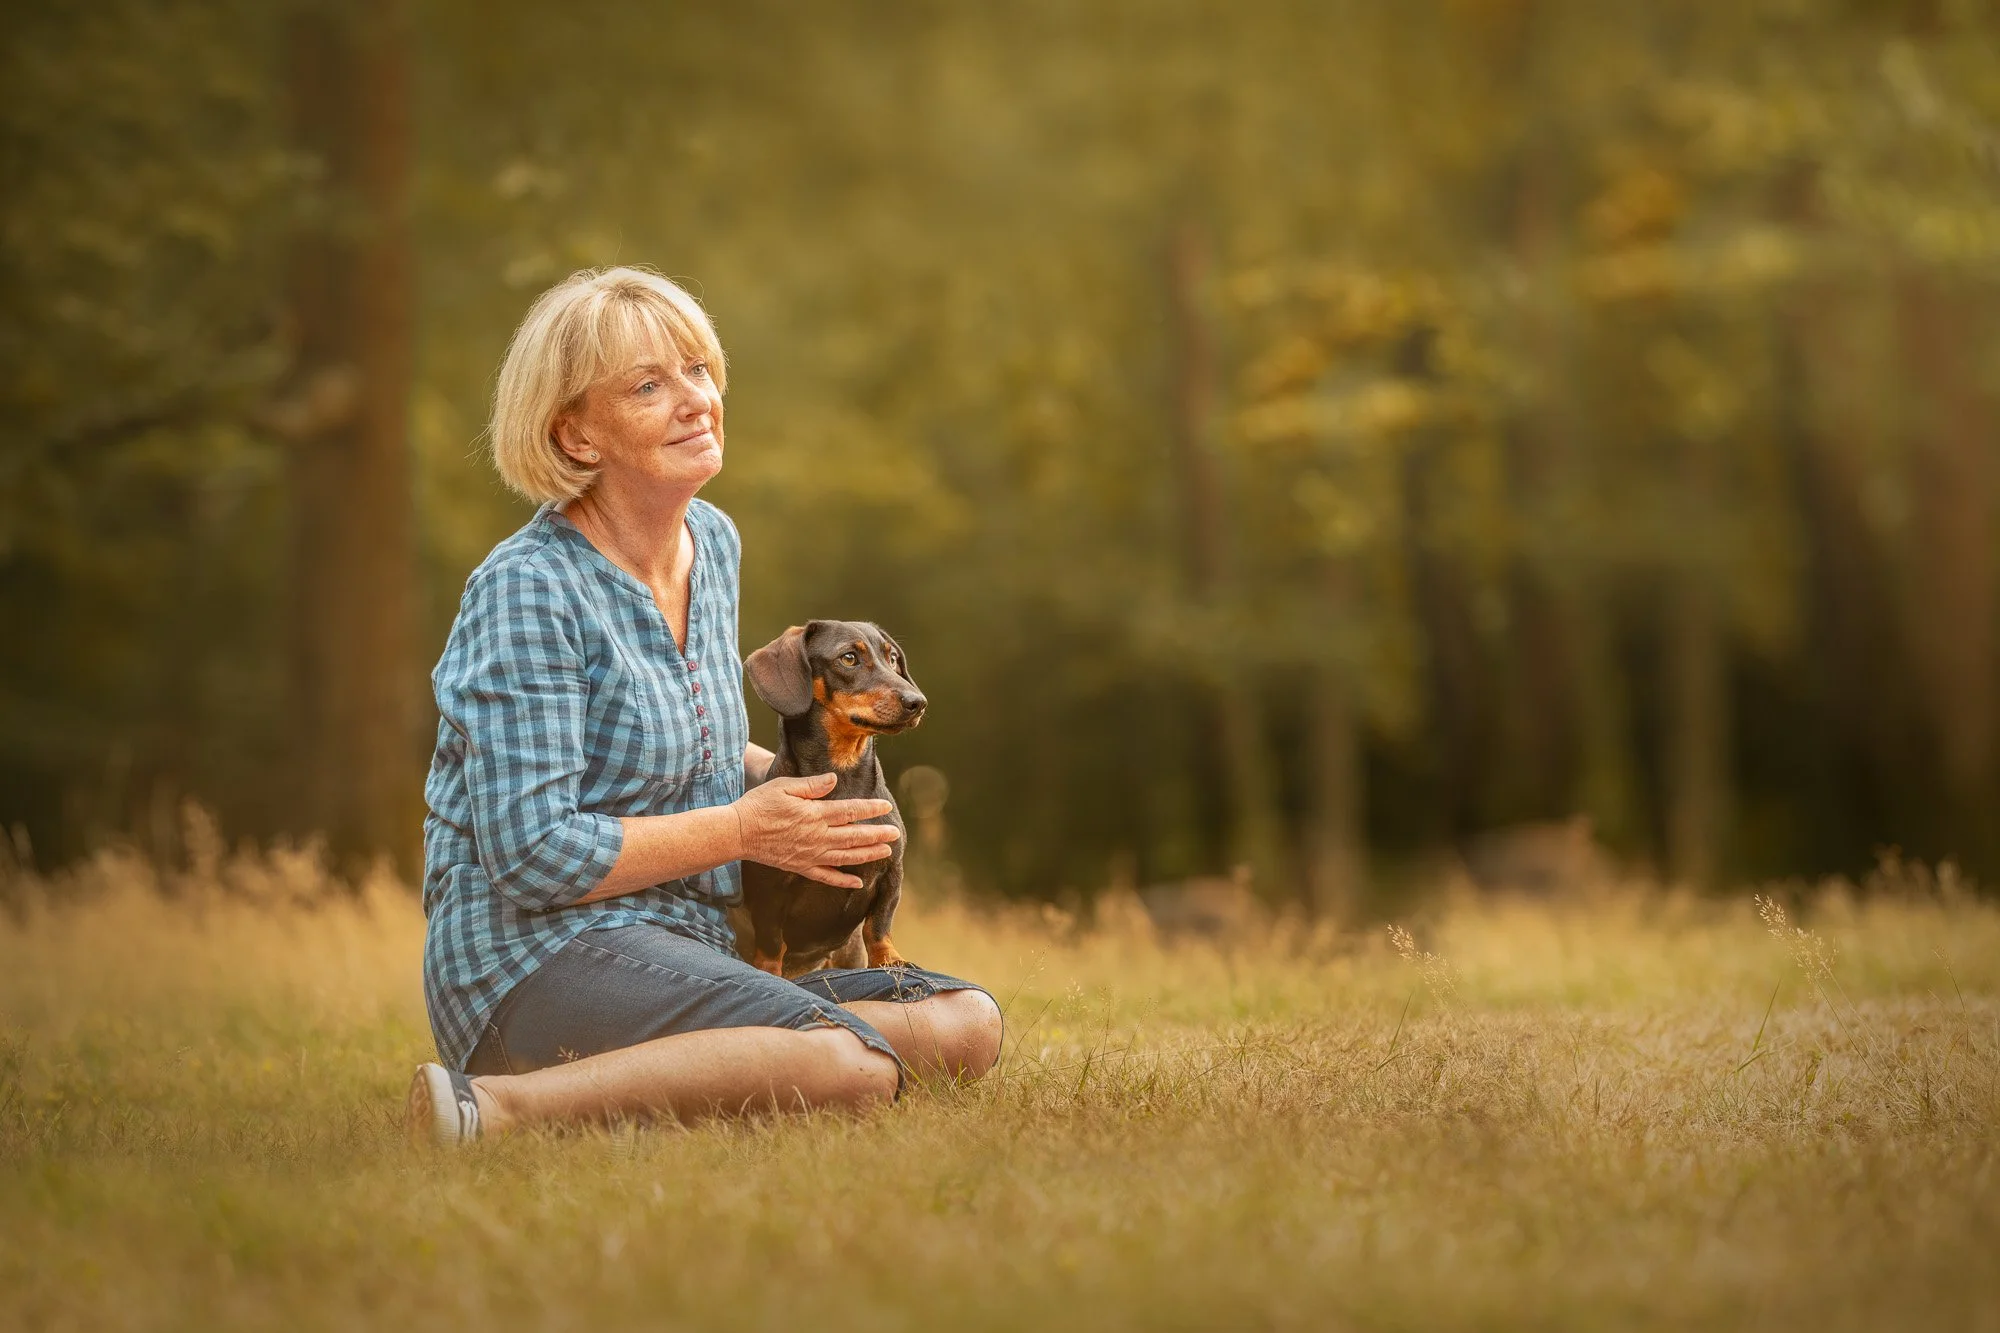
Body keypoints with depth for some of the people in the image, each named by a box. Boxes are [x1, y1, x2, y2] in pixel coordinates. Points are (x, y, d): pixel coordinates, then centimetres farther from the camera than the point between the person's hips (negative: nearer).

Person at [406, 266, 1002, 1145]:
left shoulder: (712, 542, 13)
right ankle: (496, 1108, -27)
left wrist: (792, 781, 9)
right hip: (534, 962, -9)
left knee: (967, 1024, -6)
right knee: (850, 1067, -31)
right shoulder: (528, 591, -13)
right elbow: (530, 854, -19)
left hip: (684, 951, 9)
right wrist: (743, 831, -11)